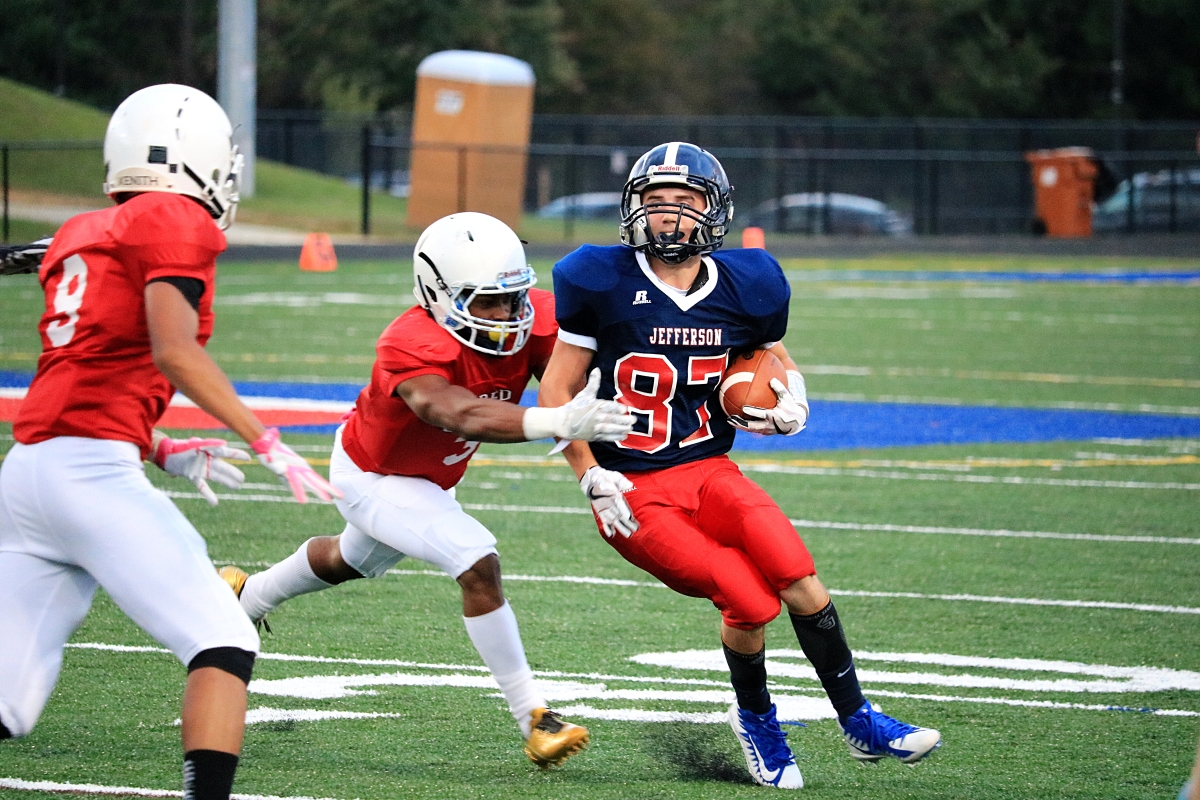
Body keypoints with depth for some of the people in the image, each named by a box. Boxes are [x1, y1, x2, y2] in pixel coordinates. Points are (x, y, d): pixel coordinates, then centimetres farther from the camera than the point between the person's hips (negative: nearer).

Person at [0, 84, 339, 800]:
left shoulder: (79, 236, 22)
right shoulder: (177, 223, -1)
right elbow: (174, 351, -14)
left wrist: (167, 454, 20)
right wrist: (266, 443, -13)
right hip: (91, 471, -8)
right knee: (224, 648, -4)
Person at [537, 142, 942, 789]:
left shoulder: (742, 290, 2)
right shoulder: (604, 284, -9)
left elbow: (775, 362, 22)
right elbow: (557, 392, -2)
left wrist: (790, 406, 0)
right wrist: (592, 479, -9)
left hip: (709, 473, 4)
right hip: (634, 492, -4)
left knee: (799, 579, -18)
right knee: (750, 603, -18)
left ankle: (858, 722, -3)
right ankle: (755, 722, 10)